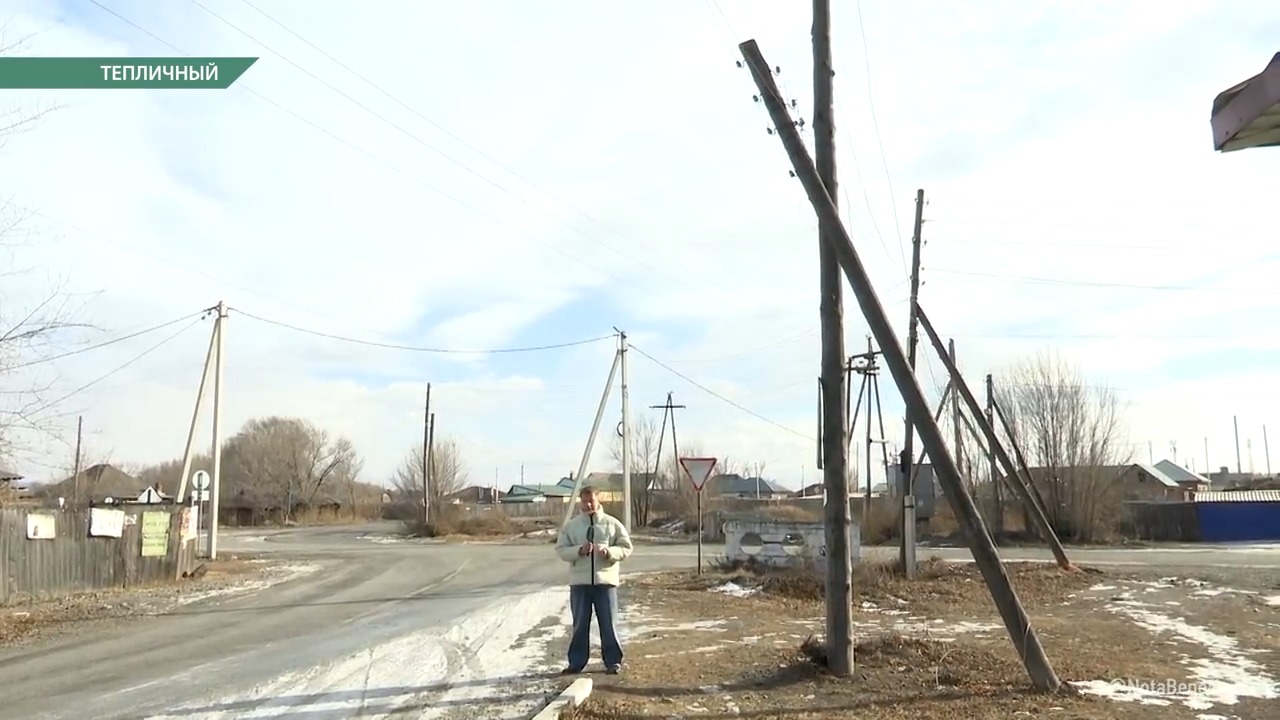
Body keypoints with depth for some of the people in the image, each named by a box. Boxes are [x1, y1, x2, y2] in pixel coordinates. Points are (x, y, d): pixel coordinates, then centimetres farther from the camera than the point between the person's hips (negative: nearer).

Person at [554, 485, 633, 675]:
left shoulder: (612, 523, 2)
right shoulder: (571, 525, 5)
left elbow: (626, 548, 3)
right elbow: (561, 549, 2)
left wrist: (609, 552, -16)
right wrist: (579, 550, -16)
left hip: (605, 581, -1)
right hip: (579, 582, 1)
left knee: (609, 623, 3)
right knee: (580, 624, 8)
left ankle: (613, 661, 14)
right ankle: (576, 662, 18)